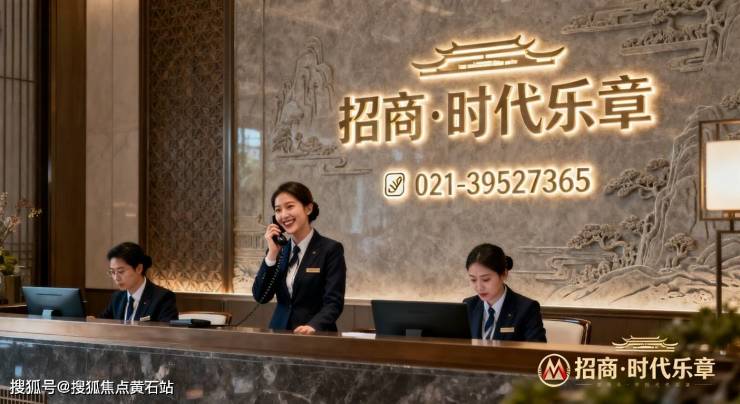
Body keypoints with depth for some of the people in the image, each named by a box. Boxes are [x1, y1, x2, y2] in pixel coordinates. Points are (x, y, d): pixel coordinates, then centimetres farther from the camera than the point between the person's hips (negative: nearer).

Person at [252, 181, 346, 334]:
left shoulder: (331, 249, -3)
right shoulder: (279, 249, 11)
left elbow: (334, 302, -11)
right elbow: (261, 297, 3)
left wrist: (312, 326, -28)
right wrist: (272, 253, -5)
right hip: (280, 332, 3)